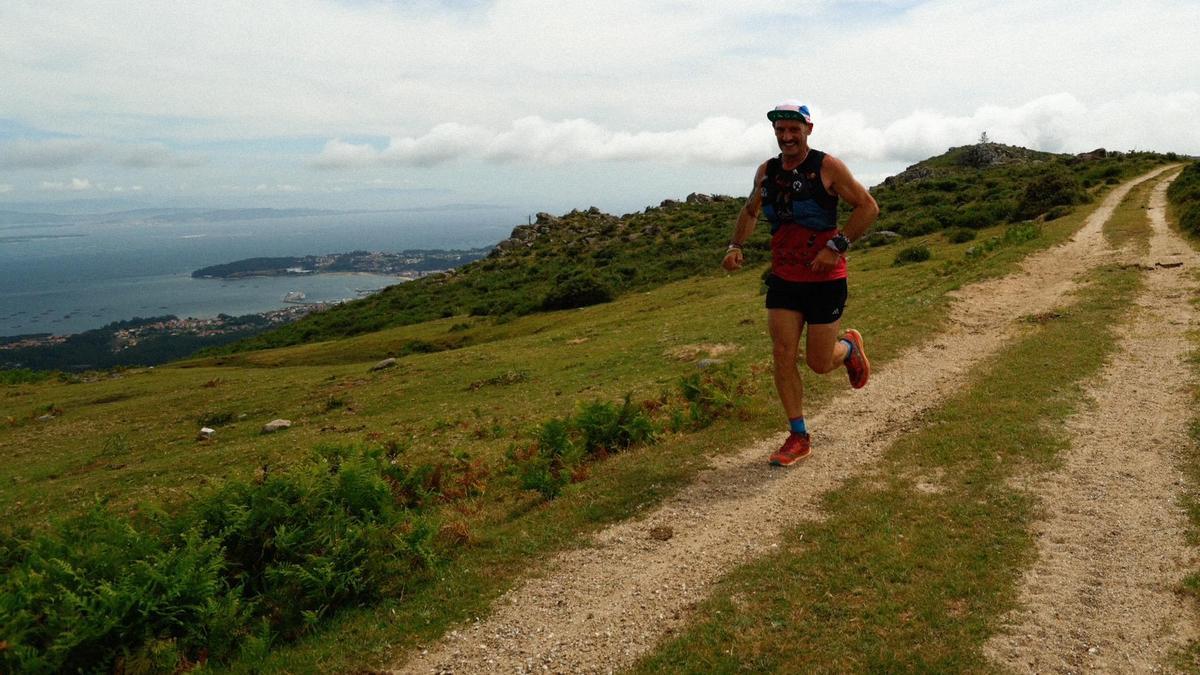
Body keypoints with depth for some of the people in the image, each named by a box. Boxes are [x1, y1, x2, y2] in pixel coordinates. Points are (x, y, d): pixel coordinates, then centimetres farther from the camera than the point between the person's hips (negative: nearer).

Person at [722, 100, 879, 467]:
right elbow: (750, 210, 22)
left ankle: (850, 346, 39)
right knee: (783, 355, -2)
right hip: (783, 278, 4)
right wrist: (735, 246, 6)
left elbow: (868, 207, -7)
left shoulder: (827, 167, -10)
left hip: (825, 279, -4)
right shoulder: (766, 171, 5)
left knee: (819, 363, 2)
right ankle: (798, 437, 10)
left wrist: (836, 247, -17)